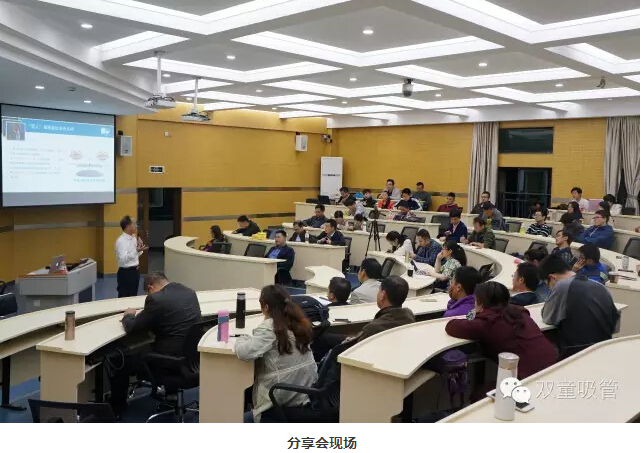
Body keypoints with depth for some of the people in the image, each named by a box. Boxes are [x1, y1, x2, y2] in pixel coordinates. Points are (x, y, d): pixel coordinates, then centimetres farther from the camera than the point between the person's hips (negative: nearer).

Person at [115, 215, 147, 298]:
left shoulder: (133, 238, 8)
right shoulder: (121, 241, -17)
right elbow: (123, 259, -26)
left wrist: (139, 249, -1)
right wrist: (136, 250, -31)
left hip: (135, 271, 8)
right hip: (126, 273, -8)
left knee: (133, 297, 16)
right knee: (124, 297, 0)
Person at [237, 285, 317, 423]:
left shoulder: (269, 327, -19)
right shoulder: (299, 321, 3)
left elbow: (243, 352, -27)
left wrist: (242, 339, -6)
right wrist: (254, 336, 11)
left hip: (284, 395, -7)